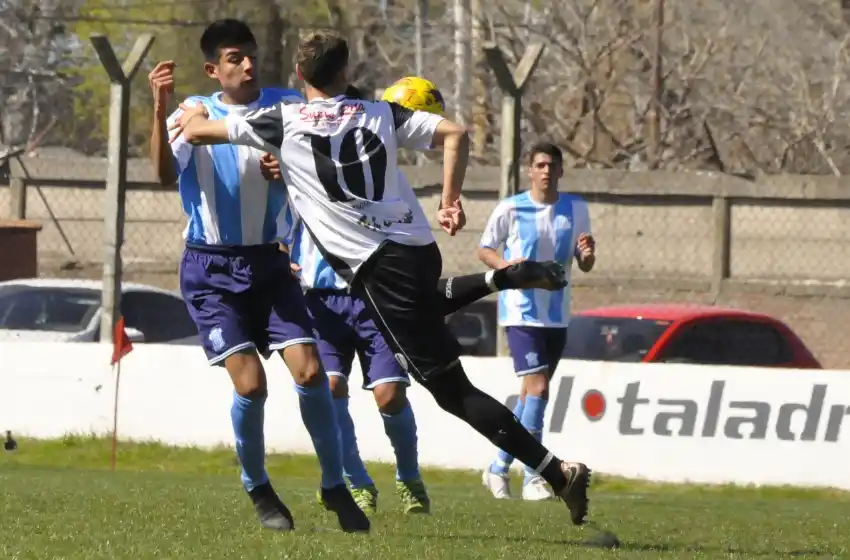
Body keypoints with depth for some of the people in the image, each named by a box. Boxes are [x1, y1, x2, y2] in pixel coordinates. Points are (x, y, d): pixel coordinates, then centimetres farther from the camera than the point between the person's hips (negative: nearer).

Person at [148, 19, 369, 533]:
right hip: (211, 268, -2)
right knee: (250, 383, -14)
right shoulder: (195, 111, -2)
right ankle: (259, 491, 8)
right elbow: (166, 173, -18)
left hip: (269, 262, 2)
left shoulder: (284, 107, 0)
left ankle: (336, 487, 4)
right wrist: (160, 110, -31)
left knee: (310, 371, -10)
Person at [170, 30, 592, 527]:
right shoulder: (381, 114, 11)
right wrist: (451, 201, 6)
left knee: (451, 388, -5)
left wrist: (194, 116, 32)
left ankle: (556, 470, -13)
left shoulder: (282, 123, 1)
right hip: (421, 249, 5)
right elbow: (456, 134, 0)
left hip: (378, 267, -5)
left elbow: (196, 132, 10)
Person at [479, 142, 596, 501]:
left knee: (531, 395, 10)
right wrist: (505, 265, -17)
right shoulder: (511, 209, -5)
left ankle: (499, 469, 23)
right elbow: (484, 250, 4)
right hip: (521, 312, -5)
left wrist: (587, 255, -14)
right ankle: (532, 478, -14)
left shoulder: (576, 209, 5)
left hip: (557, 316, 5)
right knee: (538, 388, -17)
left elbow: (584, 266, 9)